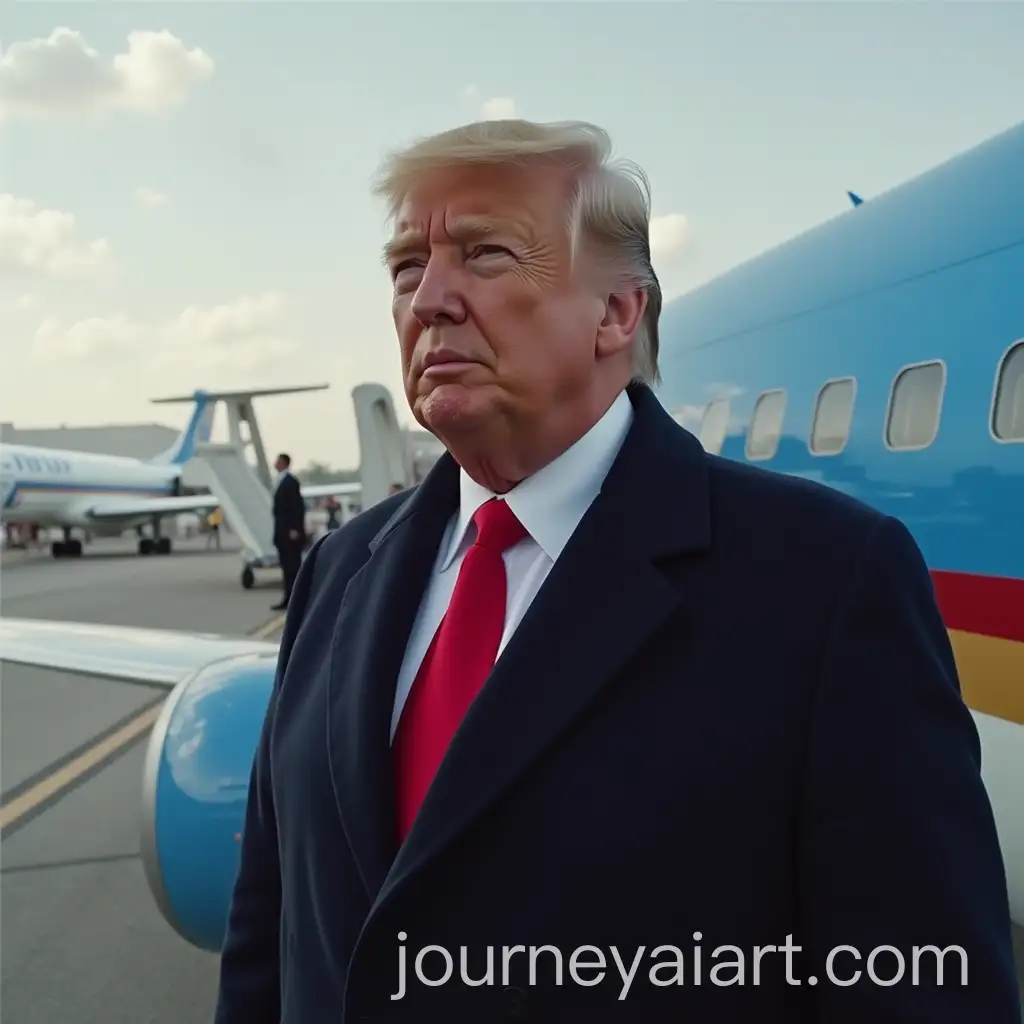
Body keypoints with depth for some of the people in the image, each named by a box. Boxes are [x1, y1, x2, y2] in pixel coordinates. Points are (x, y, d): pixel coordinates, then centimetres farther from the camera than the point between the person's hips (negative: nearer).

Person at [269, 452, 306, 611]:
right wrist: (277, 532, 15)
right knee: (288, 566, 9)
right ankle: (290, 599, 12)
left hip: (291, 533, -9)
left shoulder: (290, 482, -11)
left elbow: (298, 506, -17)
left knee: (293, 566, -7)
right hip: (283, 534, 9)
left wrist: (294, 529, -21)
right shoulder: (281, 481, 17)